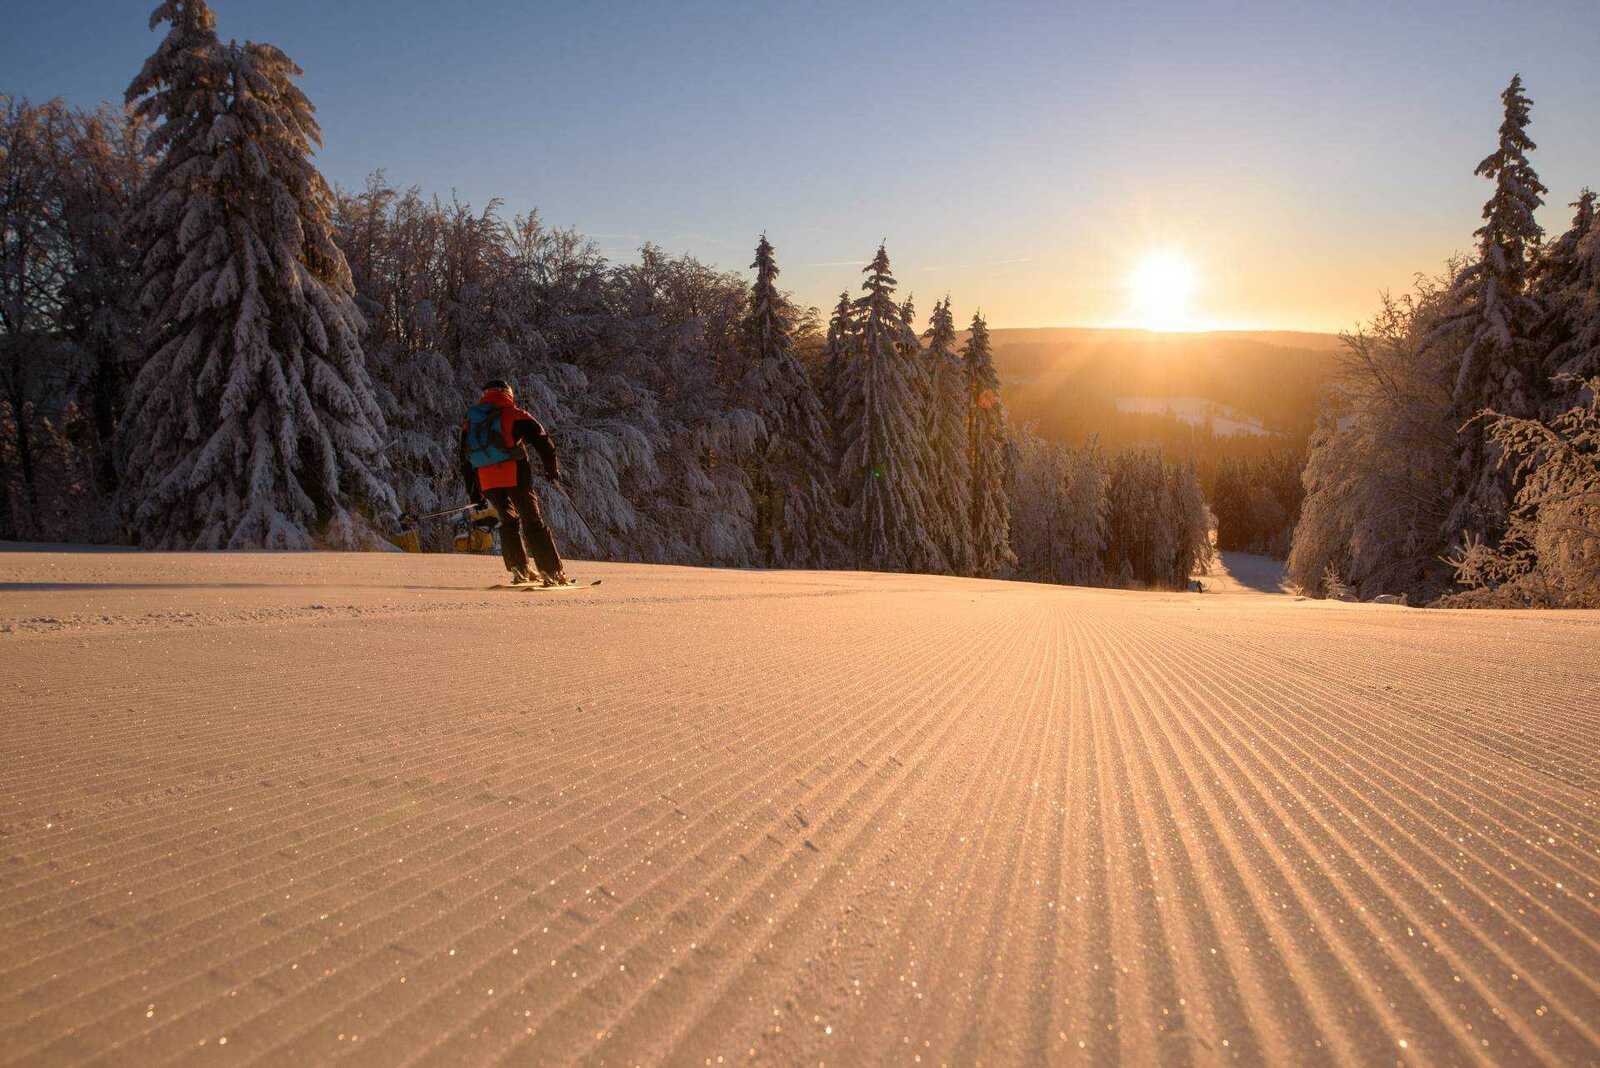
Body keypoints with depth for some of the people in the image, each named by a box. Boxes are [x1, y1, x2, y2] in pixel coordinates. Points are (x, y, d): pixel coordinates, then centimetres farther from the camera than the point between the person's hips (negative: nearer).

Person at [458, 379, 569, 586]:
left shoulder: (469, 421, 19)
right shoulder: (515, 415, 5)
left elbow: (465, 459, 21)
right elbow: (542, 441, 3)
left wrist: (473, 491, 25)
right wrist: (553, 470, 16)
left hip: (486, 482, 4)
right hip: (515, 476, -4)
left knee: (508, 522, 21)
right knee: (532, 522, 2)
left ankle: (519, 569, 15)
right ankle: (552, 571, -2)